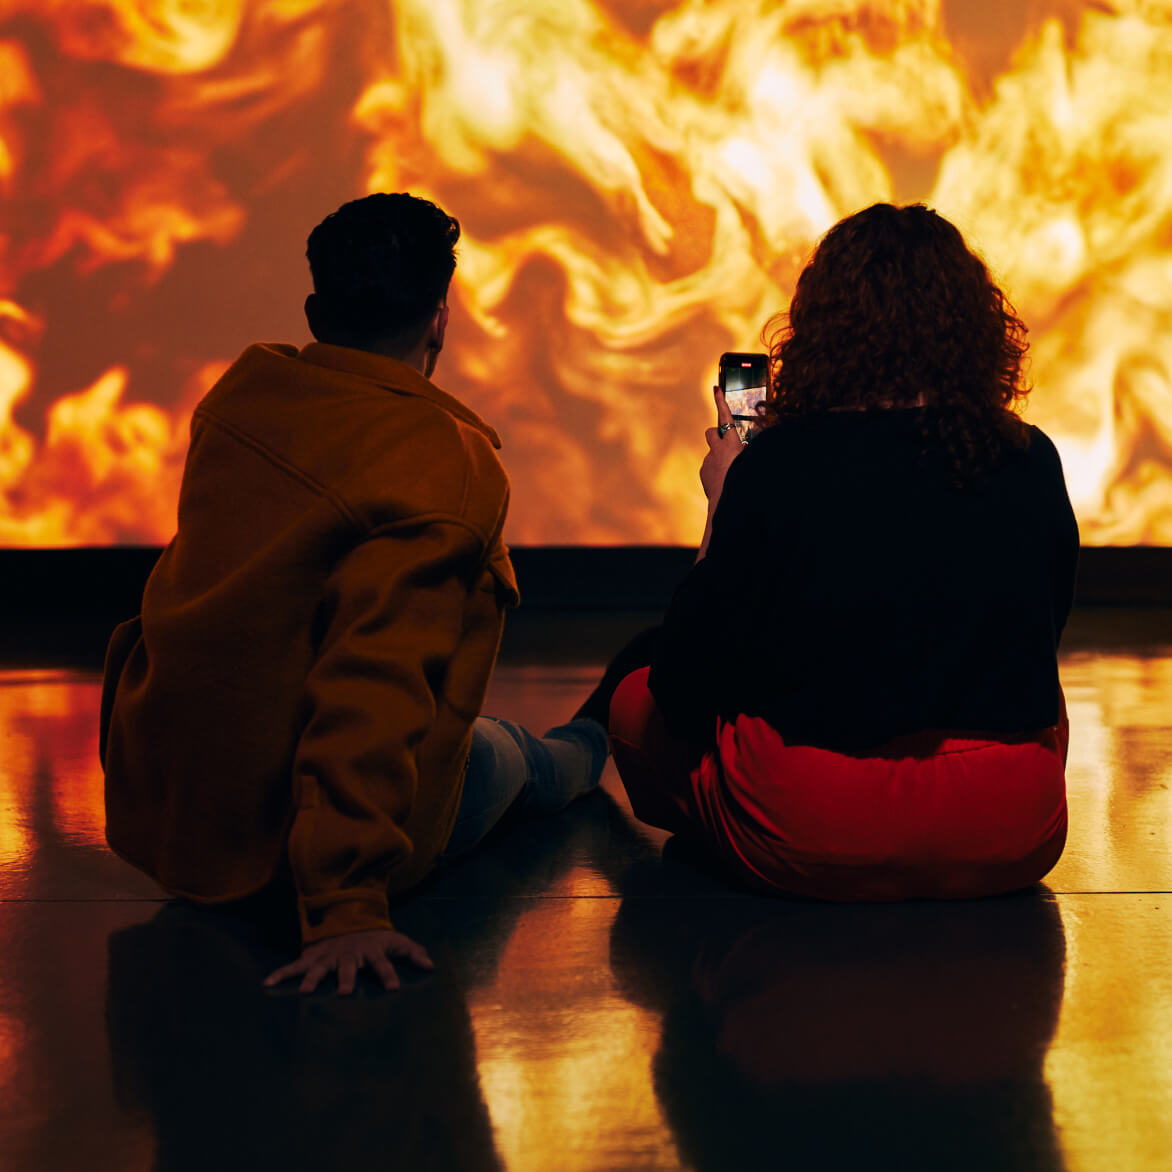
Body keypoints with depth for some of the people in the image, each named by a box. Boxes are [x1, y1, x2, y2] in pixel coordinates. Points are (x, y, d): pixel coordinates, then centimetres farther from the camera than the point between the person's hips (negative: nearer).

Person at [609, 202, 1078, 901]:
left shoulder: (779, 463, -12)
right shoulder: (1031, 462, -2)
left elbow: (682, 687, -4)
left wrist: (722, 506, 6)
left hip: (815, 846, -2)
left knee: (637, 702, 21)